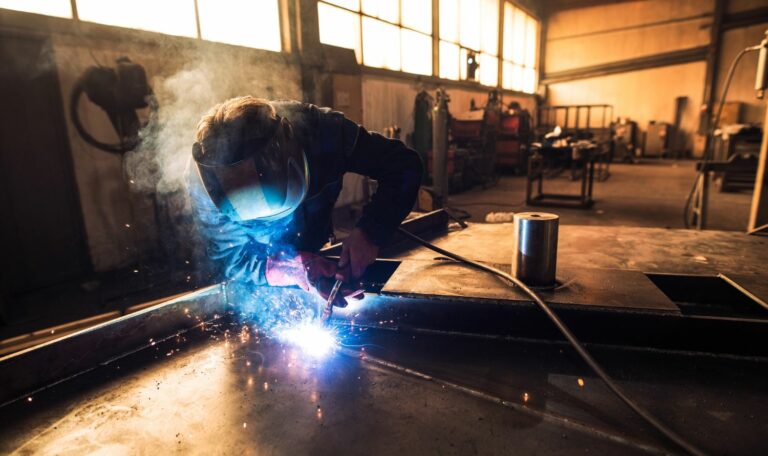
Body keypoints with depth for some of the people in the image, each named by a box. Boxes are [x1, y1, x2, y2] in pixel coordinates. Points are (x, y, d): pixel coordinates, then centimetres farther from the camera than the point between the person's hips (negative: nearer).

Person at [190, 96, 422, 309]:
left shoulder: (322, 131, -31)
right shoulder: (206, 183, -31)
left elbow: (403, 164, -25)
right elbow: (233, 260, -24)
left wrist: (370, 232, -40)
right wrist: (297, 270, -43)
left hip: (314, 254, 1)